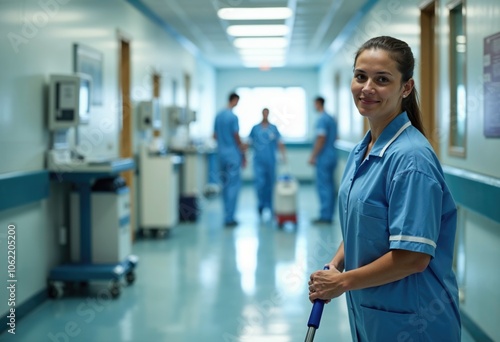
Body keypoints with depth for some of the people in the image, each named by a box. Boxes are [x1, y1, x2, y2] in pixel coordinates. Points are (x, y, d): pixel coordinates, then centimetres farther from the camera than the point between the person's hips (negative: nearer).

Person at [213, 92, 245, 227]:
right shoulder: (233, 117, -15)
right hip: (232, 155, -8)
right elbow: (236, 137, -12)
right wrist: (242, 152, 0)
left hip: (221, 154, 8)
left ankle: (227, 215, 19)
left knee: (225, 185, 14)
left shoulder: (218, 115, 8)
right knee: (233, 186, -4)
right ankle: (229, 218, -5)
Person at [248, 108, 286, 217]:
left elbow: (280, 143, 0)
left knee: (270, 184, 6)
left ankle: (270, 205, 18)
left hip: (271, 161, 1)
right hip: (258, 161, -1)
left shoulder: (273, 128, 4)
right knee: (260, 183, -10)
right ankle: (261, 204, 7)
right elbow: (249, 143, 7)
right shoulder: (255, 128, 5)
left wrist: (283, 155, -13)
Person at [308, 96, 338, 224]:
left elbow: (321, 139, -20)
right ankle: (329, 215, 14)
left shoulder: (321, 120, -14)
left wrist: (313, 156, -17)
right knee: (330, 186, 10)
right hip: (332, 156, 9)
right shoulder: (332, 119, 14)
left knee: (323, 186, -6)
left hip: (324, 157, -9)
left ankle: (325, 216, -5)